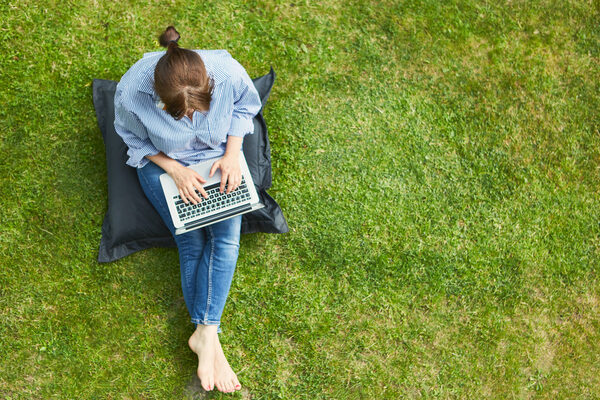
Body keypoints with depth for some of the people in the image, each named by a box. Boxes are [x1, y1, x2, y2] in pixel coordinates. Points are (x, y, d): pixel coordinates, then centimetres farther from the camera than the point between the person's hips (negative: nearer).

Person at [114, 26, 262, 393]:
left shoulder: (228, 72, -30)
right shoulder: (132, 91, -32)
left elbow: (244, 107, -5)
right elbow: (136, 139, -10)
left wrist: (233, 153, -16)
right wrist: (176, 170, -20)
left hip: (218, 155, 2)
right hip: (163, 162, -1)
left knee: (226, 237, -17)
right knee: (192, 243, -14)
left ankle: (205, 333, -11)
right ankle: (209, 338, -3)